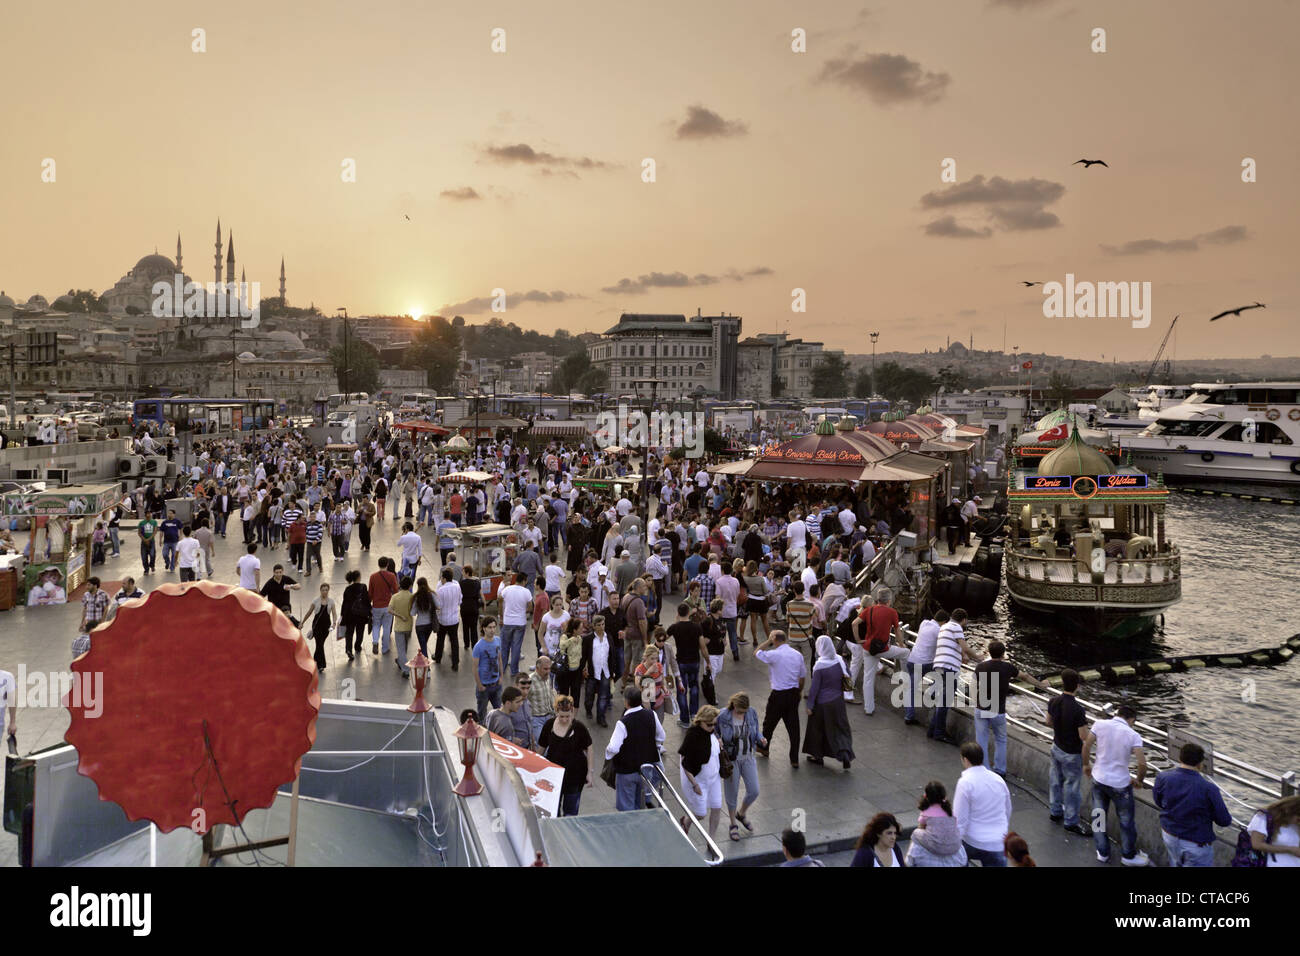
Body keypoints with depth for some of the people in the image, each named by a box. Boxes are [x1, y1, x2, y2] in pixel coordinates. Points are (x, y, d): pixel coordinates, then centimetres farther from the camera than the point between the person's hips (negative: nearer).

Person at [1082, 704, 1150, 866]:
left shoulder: (1100, 725, -8)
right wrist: (1139, 780, 2)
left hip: (1099, 779, 2)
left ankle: (1103, 853, 31)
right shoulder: (1133, 735, -13)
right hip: (1120, 784, -2)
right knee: (1127, 820, 18)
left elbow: (1086, 746, -8)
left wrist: (1086, 764, 10)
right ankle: (1128, 855, 33)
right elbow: (1142, 763, -18)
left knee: (1098, 816, 19)